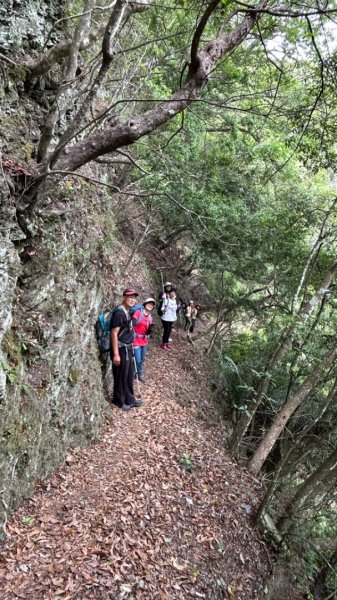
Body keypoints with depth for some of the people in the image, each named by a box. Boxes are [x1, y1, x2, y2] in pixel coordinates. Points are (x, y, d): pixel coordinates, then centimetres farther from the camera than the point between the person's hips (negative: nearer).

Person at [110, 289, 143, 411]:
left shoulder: (128, 312, 8)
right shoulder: (119, 312, -20)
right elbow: (114, 334, -22)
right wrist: (116, 354, -23)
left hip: (128, 348, 9)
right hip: (121, 349, -9)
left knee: (130, 376, 20)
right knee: (121, 377, 6)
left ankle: (129, 399, 35)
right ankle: (119, 401, 23)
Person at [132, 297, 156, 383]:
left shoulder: (150, 317, 8)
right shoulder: (138, 312, -10)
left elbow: (148, 332, 8)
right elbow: (132, 325, -15)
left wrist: (151, 329, -13)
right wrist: (133, 337, -19)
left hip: (144, 341, 6)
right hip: (136, 340, -6)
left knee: (142, 360, 16)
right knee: (137, 360, -5)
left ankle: (140, 375, 32)